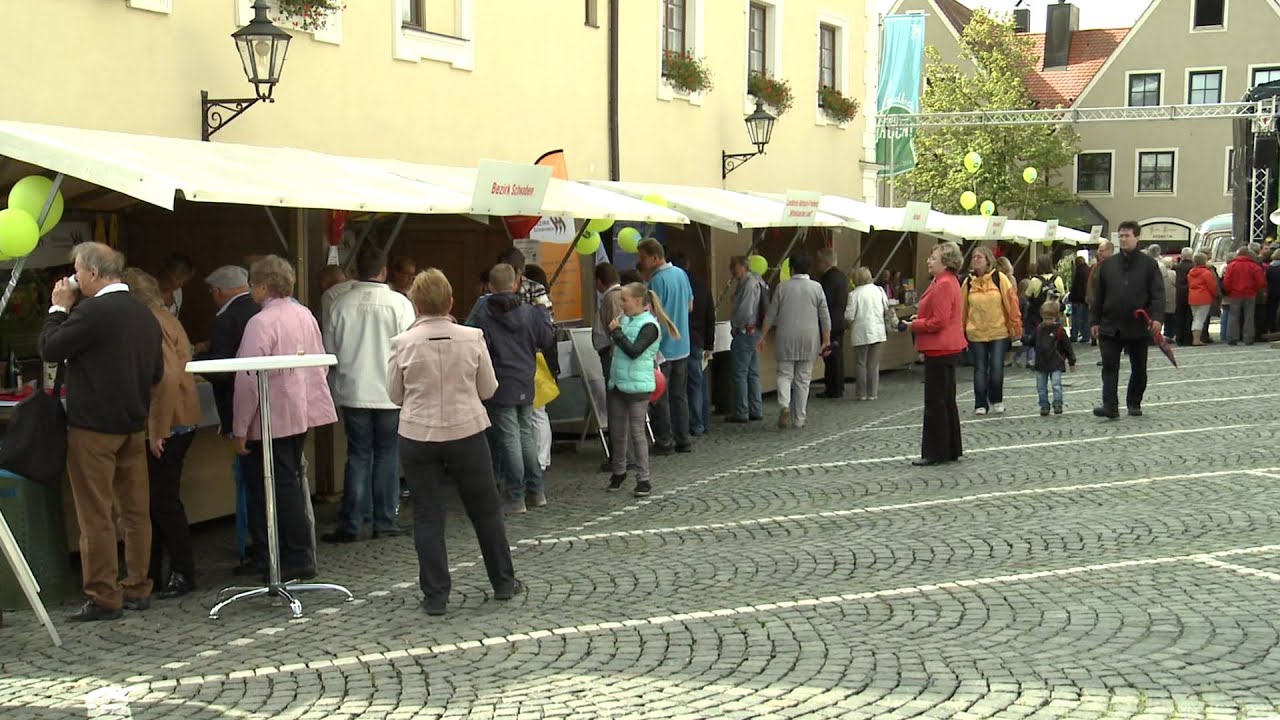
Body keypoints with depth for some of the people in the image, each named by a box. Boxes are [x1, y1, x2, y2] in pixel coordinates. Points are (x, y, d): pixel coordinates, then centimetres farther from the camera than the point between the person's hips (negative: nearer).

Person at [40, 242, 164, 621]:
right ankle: (137, 588, 18)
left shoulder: (91, 312, -17)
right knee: (135, 511, 11)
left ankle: (103, 598, 2)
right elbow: (156, 372, 14)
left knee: (96, 516, -1)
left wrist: (58, 308, 0)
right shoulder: (145, 314, 7)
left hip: (93, 426, -7)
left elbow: (49, 349, -10)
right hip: (133, 425, 7)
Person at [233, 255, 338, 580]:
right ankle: (298, 556, 24)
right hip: (302, 414, 8)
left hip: (272, 419, -8)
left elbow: (249, 380, -19)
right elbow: (320, 364, 15)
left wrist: (240, 428, -15)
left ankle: (298, 560, 3)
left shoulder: (261, 322, -17)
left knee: (282, 487, -1)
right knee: (291, 483, 16)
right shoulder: (305, 315, 8)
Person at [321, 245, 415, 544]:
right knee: (387, 455, 9)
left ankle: (350, 525, 7)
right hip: (390, 393, -2)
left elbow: (330, 352, 3)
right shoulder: (399, 303, -9)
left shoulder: (341, 305, -3)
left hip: (353, 393, 2)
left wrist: (336, 391, 16)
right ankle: (384, 521, 13)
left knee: (358, 456, 8)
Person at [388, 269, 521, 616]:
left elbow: (396, 395, 2)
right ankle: (503, 582, 27)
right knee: (486, 509, 15)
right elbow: (488, 389, 1)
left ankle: (435, 595, 10)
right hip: (467, 433, 1)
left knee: (427, 516, 8)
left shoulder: (404, 344, -9)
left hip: (418, 437, -1)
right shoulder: (472, 338, -8)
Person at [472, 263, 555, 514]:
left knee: (509, 440, 1)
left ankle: (516, 498, 4)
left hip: (500, 389, -4)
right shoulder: (531, 313, 0)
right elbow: (547, 341, 9)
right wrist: (545, 314, 21)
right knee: (527, 436, 16)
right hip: (525, 386, 4)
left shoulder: (484, 317, -11)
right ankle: (536, 491, 21)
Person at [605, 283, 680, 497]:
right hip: (618, 383, 7)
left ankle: (643, 479, 3)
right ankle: (618, 471, 30)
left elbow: (634, 351, -21)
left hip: (638, 385, -7)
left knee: (637, 432, -4)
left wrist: (617, 331, -16)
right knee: (617, 431, 13)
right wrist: (614, 331, 4)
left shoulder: (649, 325, -11)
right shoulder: (624, 319, 10)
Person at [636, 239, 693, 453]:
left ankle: (665, 442, 6)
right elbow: (690, 307, 15)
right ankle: (683, 440, 17)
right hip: (682, 346, 8)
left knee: (660, 397, 2)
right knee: (679, 395, 14)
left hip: (663, 348, -8)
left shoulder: (657, 280, -18)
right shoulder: (681, 274, 7)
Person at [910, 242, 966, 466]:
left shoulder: (943, 285, -18)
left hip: (940, 350, -11)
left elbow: (938, 322, -22)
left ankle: (935, 452, 1)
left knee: (935, 402, -4)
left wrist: (914, 325, -9)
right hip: (948, 349, 11)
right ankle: (952, 449, 23)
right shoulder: (949, 282, 15)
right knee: (947, 401, 16)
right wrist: (920, 318, 9)